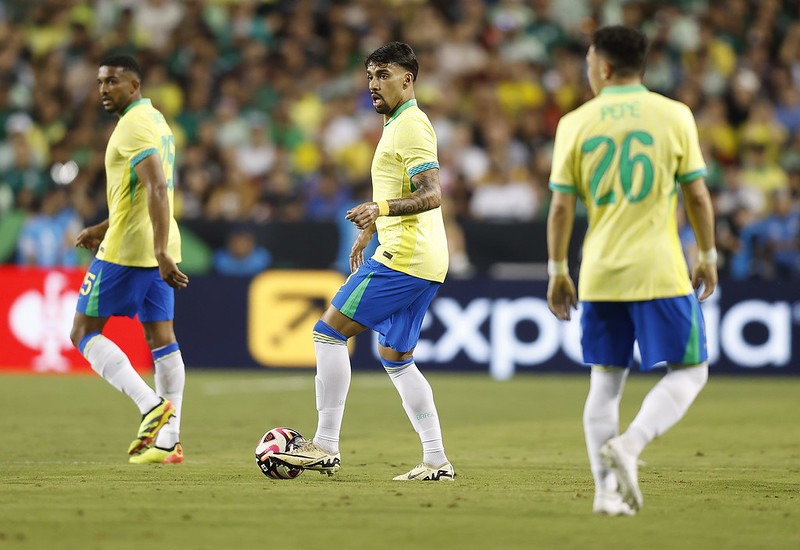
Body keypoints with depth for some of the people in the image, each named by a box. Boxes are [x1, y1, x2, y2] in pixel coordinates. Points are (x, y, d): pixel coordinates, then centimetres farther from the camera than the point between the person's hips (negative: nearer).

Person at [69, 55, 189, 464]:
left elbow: (157, 189, -25)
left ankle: (151, 404, -16)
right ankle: (168, 440, 4)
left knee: (84, 333, -2)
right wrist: (103, 229, 29)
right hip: (155, 249, 9)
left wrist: (161, 251, -32)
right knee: (161, 338, 7)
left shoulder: (133, 126, -14)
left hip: (126, 249, -9)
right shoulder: (155, 120, 18)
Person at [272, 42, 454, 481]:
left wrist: (381, 209, -35)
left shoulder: (411, 126, -12)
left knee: (328, 331, -8)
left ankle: (325, 446, -9)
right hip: (423, 263, 11)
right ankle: (436, 461, 9)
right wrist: (370, 230, 39)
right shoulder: (396, 124, 21)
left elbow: (431, 194, -22)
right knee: (395, 358, 13)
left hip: (404, 258, -11)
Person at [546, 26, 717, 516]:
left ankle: (607, 489, 6)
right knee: (688, 374, 5)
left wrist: (557, 271, 10)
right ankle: (629, 445, -17)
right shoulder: (674, 116, -2)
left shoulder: (575, 124, 2)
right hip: (660, 272, -3)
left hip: (599, 273, 3)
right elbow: (697, 196, -1)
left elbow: (561, 206, 1)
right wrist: (708, 257, 12)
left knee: (606, 381, 12)